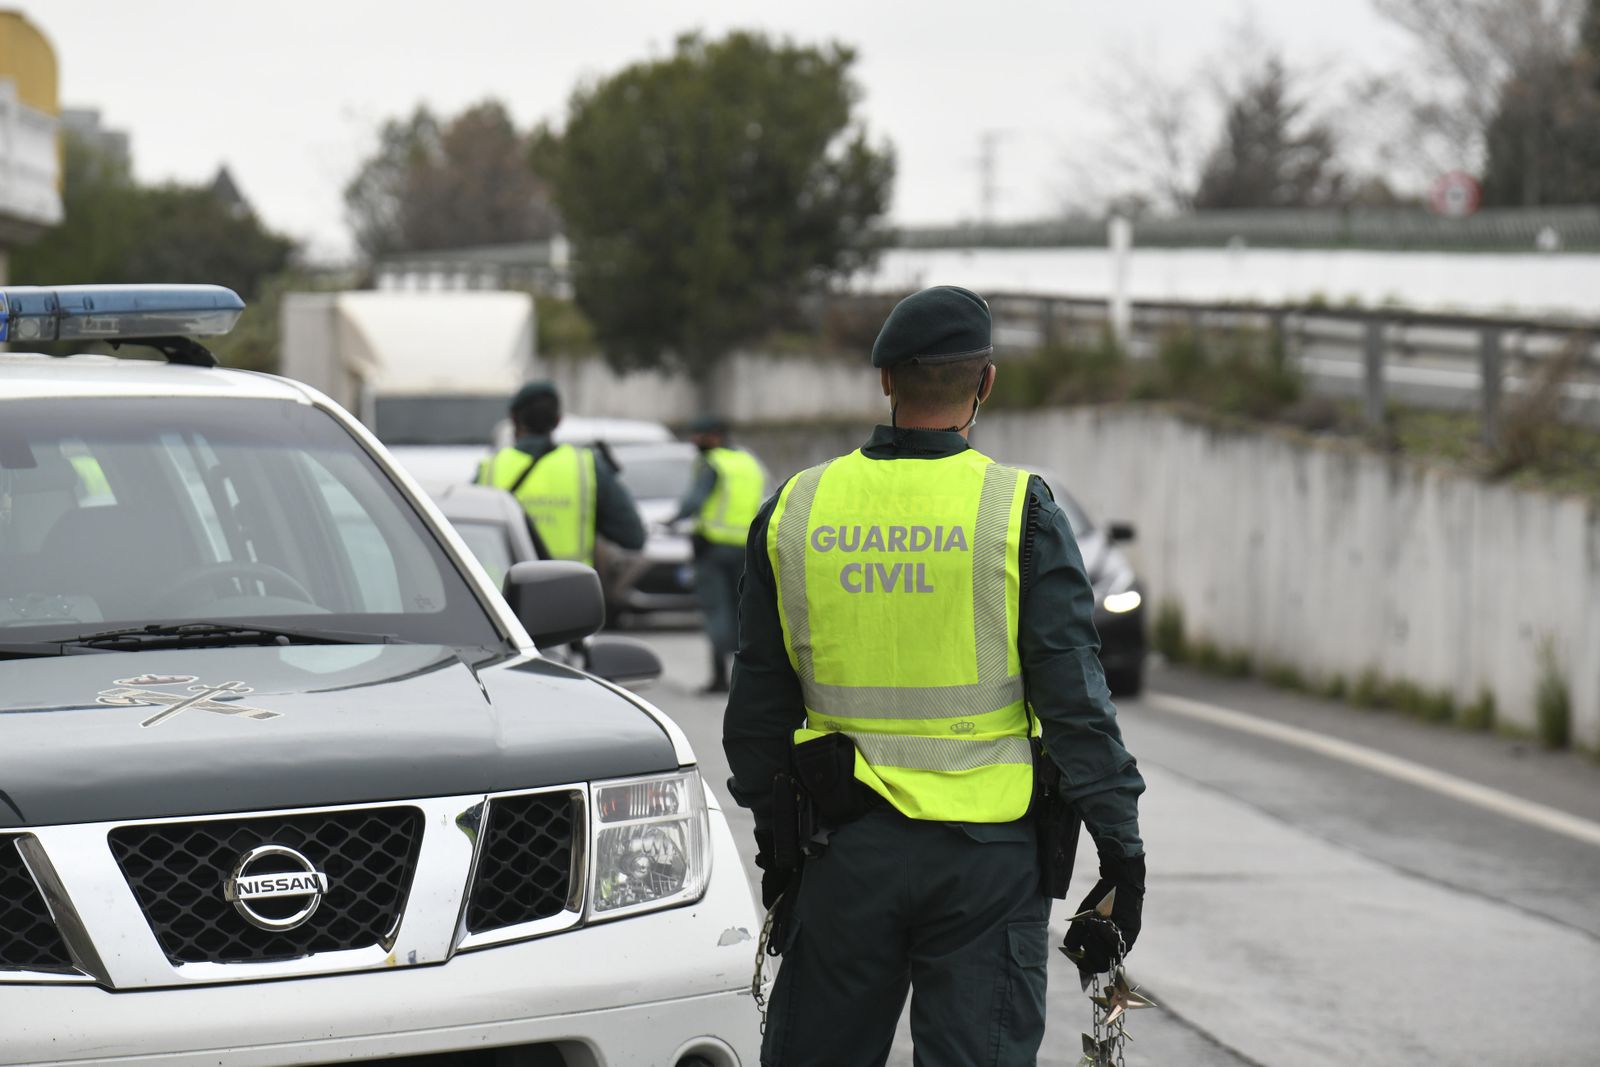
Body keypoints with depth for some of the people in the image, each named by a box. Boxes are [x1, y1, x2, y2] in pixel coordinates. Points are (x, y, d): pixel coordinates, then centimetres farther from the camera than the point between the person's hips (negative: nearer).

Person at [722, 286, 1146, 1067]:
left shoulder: (792, 513, 3)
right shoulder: (1019, 512, -7)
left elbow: (757, 708, 10)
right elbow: (1075, 697, -8)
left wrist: (773, 834, 21)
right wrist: (1120, 846, -3)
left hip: (846, 850, 3)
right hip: (985, 856, -2)